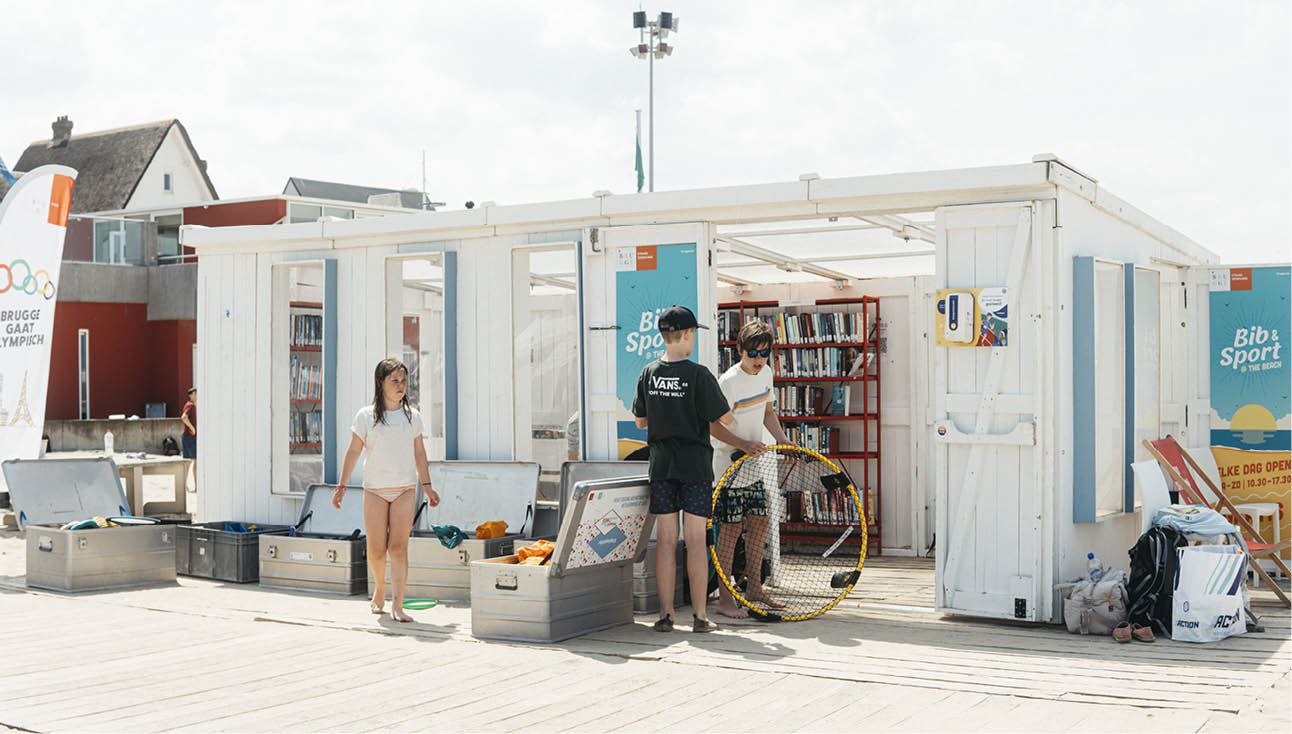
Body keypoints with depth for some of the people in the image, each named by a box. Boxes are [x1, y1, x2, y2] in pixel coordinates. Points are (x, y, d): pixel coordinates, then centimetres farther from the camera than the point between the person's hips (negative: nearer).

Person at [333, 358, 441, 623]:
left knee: (398, 547, -8)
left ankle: (397, 605, -9)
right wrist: (342, 485, 0)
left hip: (405, 489, 1)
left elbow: (419, 452, 15)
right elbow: (354, 451, 3)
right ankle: (379, 589, 32)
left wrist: (427, 486, 15)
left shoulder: (412, 416, 8)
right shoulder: (366, 416, 2)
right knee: (376, 549, 2)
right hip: (375, 490, -1)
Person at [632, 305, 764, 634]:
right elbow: (724, 419, -10)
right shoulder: (699, 375, -12)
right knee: (696, 541, 0)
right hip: (695, 465, -4)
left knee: (665, 541, 6)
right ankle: (699, 616, 3)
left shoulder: (648, 373, 4)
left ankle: (665, 614, 7)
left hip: (661, 465, 4)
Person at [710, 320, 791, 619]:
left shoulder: (765, 373, 5)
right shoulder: (728, 381, -20)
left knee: (760, 521, 10)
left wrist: (782, 439, 6)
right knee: (732, 527, -7)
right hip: (730, 464, -8)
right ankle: (724, 599, -1)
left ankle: (754, 588, 23)